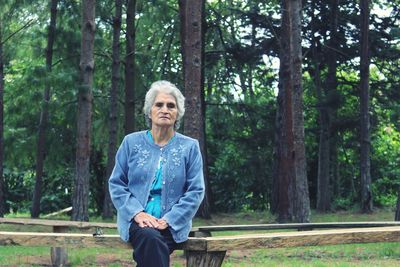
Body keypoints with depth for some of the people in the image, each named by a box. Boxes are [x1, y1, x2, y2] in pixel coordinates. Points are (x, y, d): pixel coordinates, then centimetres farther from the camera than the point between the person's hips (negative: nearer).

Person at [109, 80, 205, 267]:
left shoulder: (190, 147, 5)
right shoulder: (131, 142, 7)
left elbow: (196, 191, 0)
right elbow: (116, 183, 6)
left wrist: (169, 219, -12)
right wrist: (137, 213, -10)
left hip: (173, 223, 0)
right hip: (136, 220, 0)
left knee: (149, 246, -33)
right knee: (150, 239, -34)